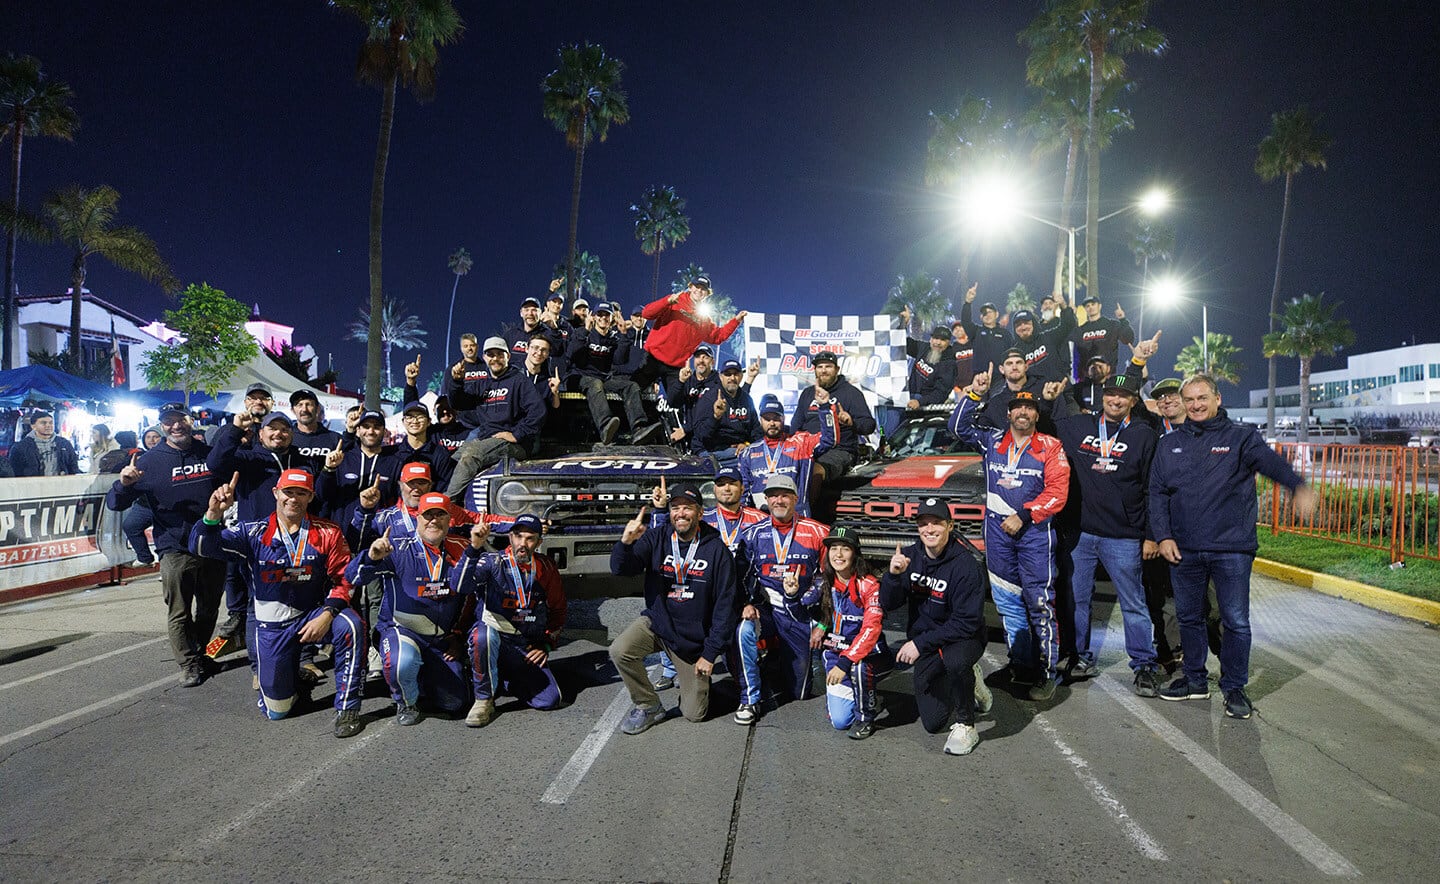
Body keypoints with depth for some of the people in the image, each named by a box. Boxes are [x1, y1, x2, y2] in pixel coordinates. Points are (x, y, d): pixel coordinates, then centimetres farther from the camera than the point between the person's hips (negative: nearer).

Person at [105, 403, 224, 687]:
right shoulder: (150, 461, -2)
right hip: (175, 551, -3)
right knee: (179, 613, 3)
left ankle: (200, 654, 36)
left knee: (209, 609, 16)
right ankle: (188, 664, 18)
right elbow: (115, 503, -3)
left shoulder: (209, 454, 6)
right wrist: (124, 484, -24)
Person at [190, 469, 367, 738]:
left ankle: (347, 708, -19)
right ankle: (292, 673, 38)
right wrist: (214, 513, -37)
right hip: (272, 625, 1)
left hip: (313, 615, 0)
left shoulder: (327, 533, -6)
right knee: (277, 710, 2)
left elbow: (343, 578, -5)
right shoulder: (254, 532, -6)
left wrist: (327, 615, -22)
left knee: (350, 625, -35)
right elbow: (202, 546, -16)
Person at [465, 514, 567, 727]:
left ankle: (504, 680, 16)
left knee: (550, 700, -12)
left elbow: (558, 609, 15)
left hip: (526, 649, 4)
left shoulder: (546, 568, 3)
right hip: (492, 640, -3)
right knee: (484, 633, -39)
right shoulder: (493, 562, -8)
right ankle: (484, 700, -18)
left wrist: (547, 645, 6)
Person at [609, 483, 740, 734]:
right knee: (619, 651, -27)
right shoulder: (656, 538, -8)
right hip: (657, 623, 2)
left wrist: (710, 654, -11)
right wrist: (626, 542, -39)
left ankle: (698, 676, 38)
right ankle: (649, 707, -2)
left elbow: (725, 604, -11)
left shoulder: (716, 550, -13)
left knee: (694, 714, 4)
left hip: (694, 639, -1)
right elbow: (620, 569, -17)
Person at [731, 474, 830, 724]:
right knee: (744, 631, -35)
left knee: (798, 691, 5)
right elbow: (741, 574, 2)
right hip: (765, 608, 0)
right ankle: (750, 701, -17)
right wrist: (747, 604, -14)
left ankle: (779, 659, 40)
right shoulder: (753, 533, 1)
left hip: (800, 614, 0)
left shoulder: (816, 532, -1)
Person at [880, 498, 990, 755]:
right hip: (924, 645, 5)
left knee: (954, 659, -40)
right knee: (933, 723, 4)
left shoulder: (965, 564, -21)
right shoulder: (909, 556, -6)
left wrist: (920, 643, -25)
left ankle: (965, 725, -14)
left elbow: (967, 622, -23)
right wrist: (893, 575, -27)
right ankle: (968, 683, 33)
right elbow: (888, 604, -6)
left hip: (963, 638, -4)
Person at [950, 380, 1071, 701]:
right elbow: (958, 427, 7)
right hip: (998, 530, 4)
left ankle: (1049, 671, 1)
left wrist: (1024, 516, -15)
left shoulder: (1050, 447, 0)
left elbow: (1057, 492, -6)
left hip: (1035, 533, -4)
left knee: (1039, 602, -6)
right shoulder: (993, 441, 10)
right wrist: (974, 394, -3)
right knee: (1006, 600, 10)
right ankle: (1019, 662, 22)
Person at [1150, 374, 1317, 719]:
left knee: (1236, 621, 2)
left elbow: (1270, 461, -18)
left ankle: (1234, 687, 19)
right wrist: (1163, 535, -2)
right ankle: (1194, 680, 29)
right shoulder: (1170, 443, 9)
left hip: (1232, 548, -3)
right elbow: (1157, 492, 8)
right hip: (1183, 549, 3)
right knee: (1189, 617, 13)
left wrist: (1298, 486, -38)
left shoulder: (1240, 437, 1)